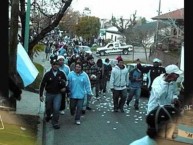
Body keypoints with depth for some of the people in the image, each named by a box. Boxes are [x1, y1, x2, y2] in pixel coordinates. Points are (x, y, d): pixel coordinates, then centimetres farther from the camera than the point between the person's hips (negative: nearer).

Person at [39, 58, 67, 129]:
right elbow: (42, 84, -5)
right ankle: (48, 116, 50)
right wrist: (41, 95, -6)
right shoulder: (47, 74, -9)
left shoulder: (61, 74, -6)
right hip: (49, 94, 1)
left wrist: (64, 87, -6)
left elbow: (65, 82, 11)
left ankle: (55, 122, 4)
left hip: (58, 94, 0)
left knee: (56, 108, -13)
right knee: (48, 108, 17)